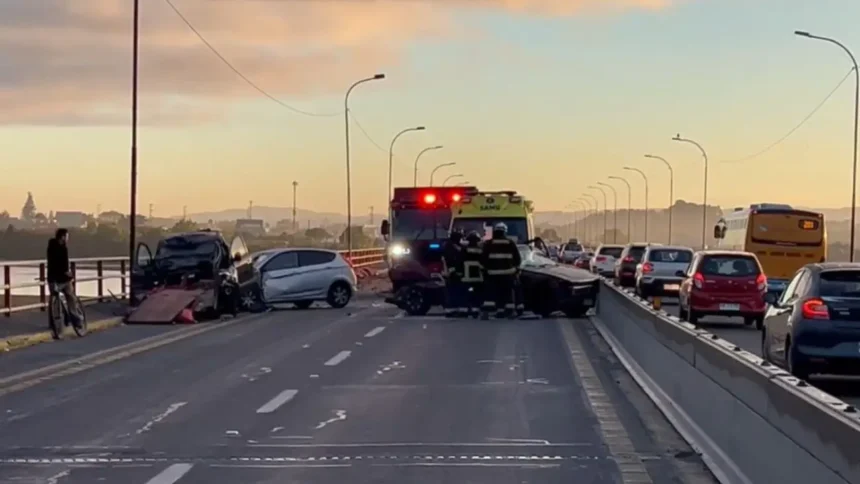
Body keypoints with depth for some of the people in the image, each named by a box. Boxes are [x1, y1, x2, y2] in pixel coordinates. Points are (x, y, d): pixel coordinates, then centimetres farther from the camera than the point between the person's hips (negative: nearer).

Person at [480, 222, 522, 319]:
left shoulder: (488, 244, -3)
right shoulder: (511, 244, 2)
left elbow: (483, 258, -4)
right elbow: (518, 258, 5)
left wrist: (485, 268, 12)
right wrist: (516, 268, 21)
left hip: (492, 273, -1)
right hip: (507, 273, 1)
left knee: (490, 292, -1)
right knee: (507, 292, 10)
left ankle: (486, 311, -13)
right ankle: (509, 311, 10)